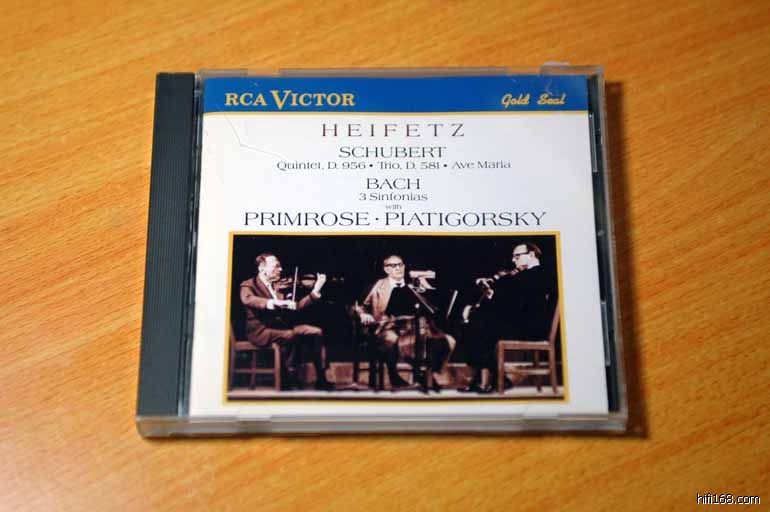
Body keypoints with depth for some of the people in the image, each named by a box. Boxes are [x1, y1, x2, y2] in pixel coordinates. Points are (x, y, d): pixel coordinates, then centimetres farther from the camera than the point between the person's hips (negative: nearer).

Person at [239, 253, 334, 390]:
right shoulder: (249, 285, -1)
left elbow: (296, 306, 11)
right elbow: (247, 300, -26)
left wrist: (315, 291, 1)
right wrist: (276, 302, -39)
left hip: (281, 326, 7)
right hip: (261, 330, -7)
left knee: (316, 332, -9)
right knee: (291, 335, -34)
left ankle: (320, 379, -7)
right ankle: (288, 380, -22)